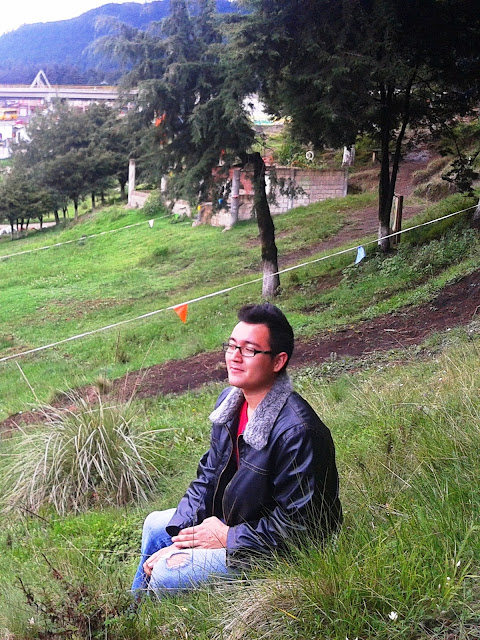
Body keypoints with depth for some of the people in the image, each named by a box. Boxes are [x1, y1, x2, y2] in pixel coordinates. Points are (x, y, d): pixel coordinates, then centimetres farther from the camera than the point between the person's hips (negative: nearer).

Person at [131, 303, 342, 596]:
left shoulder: (296, 431, -32)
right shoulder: (231, 400, -3)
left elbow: (298, 523, -27)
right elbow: (209, 476, 6)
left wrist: (229, 538, -20)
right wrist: (179, 536, -2)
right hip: (228, 520, 9)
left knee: (166, 573, -17)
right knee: (155, 525, 22)